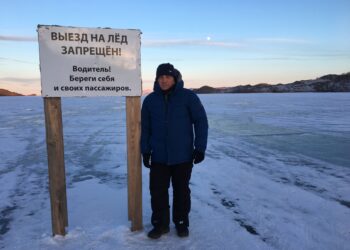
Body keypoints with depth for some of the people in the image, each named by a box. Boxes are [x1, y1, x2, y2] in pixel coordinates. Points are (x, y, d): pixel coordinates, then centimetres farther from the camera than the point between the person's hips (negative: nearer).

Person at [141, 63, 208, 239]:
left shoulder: (188, 96, -6)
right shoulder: (150, 100, 2)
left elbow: (201, 122, -5)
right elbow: (145, 128, 7)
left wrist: (200, 148, -8)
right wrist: (145, 151, 5)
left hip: (183, 156, -2)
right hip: (158, 157, 2)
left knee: (181, 191, 11)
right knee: (157, 191, 6)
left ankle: (181, 222, 30)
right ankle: (160, 223, 25)